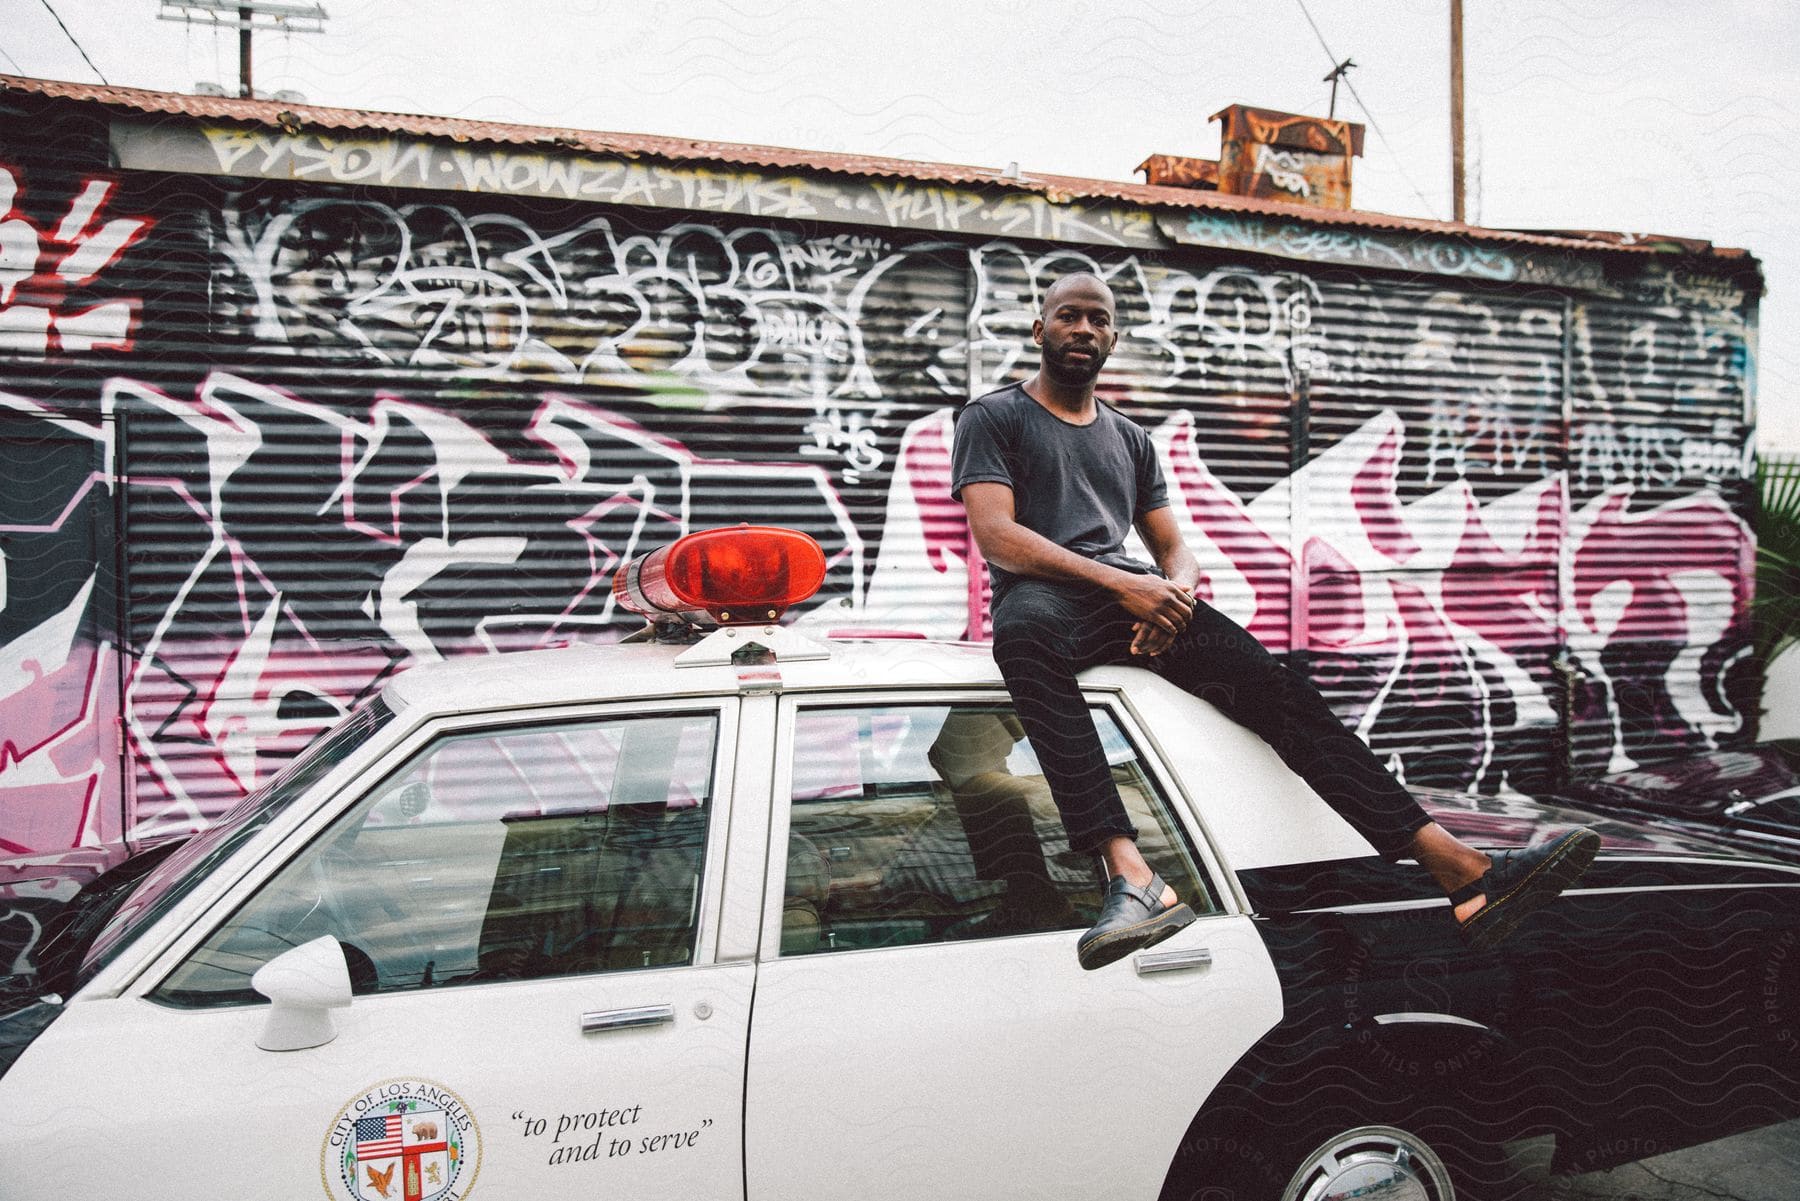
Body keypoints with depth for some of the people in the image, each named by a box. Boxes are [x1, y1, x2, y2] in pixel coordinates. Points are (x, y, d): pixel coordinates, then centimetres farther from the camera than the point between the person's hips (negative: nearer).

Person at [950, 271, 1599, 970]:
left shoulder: (1131, 440, 29)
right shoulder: (993, 418, 12)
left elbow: (1174, 549, 23)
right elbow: (996, 536, -5)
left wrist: (1175, 588, -6)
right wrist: (1120, 583, -17)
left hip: (1135, 597, 5)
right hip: (1046, 595, -4)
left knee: (1275, 686, -20)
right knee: (1025, 630, -43)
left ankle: (1464, 873, -29)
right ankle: (1128, 873, -56)